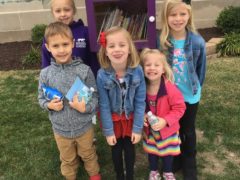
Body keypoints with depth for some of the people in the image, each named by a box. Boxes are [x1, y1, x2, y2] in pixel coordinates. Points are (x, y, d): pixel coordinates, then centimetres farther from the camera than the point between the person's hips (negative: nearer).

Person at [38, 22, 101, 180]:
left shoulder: (84, 70, -19)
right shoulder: (46, 73, -12)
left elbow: (95, 97, -11)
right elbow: (41, 98, 1)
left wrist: (85, 108, -29)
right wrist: (49, 105, -20)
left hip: (84, 126, -1)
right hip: (60, 128, 2)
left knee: (88, 155, 26)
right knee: (68, 159, 26)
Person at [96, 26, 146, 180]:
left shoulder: (137, 71, -23)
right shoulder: (102, 75, -25)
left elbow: (140, 101, -14)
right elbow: (104, 105, -15)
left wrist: (138, 128, -11)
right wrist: (108, 131, -10)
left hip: (131, 118, 0)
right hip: (113, 119, 0)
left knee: (130, 149, 19)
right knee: (116, 150, 20)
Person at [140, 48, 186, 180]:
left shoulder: (170, 88, -27)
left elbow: (179, 108, -19)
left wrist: (165, 121, -28)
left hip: (167, 129, -2)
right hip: (149, 129, 3)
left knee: (167, 152, 21)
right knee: (152, 151, 24)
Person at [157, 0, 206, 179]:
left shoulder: (197, 41, -16)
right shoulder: (161, 41, -15)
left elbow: (201, 69, -2)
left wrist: (196, 88, 6)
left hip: (190, 95, 0)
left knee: (188, 131, 18)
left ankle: (189, 165, 40)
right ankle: (177, 158, 46)